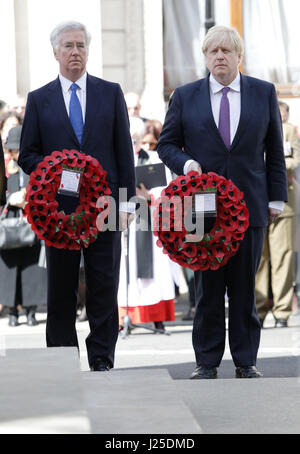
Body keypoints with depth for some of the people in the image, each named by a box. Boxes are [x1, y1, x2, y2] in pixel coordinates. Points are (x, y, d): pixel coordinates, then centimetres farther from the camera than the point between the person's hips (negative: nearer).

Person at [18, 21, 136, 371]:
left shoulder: (111, 93, 9)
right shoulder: (39, 100, 8)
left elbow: (124, 150, 6)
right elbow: (27, 155, 8)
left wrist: (125, 200, -1)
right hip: (59, 207, 0)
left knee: (104, 286, -1)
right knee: (61, 290, 4)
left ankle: (102, 362, 6)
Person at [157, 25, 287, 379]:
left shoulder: (263, 93, 8)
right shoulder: (185, 97, 6)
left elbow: (274, 150, 10)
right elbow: (167, 144, 10)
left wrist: (276, 198, 5)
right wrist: (186, 164, -11)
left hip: (250, 204, 0)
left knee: (245, 288, 3)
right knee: (207, 287, 2)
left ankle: (246, 361, 10)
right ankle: (207, 362, 8)